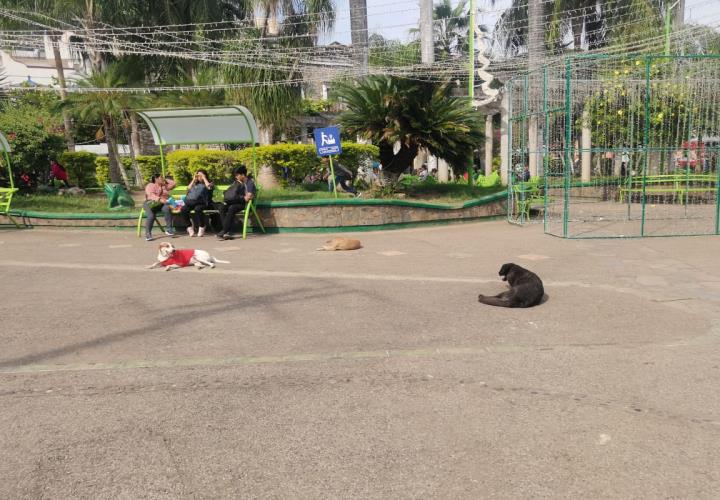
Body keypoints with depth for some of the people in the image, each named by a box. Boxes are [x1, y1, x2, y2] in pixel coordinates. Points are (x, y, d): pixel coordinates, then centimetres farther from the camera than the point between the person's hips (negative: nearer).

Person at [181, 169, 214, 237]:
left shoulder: (209, 183, 14)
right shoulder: (195, 184, 28)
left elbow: (209, 187, -10)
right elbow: (188, 188, 13)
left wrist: (204, 178, 1)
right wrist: (193, 180, 14)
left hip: (203, 203, -5)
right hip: (191, 203, 5)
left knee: (197, 209, -39)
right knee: (183, 209, -25)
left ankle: (201, 228, -23)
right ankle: (190, 227, -12)